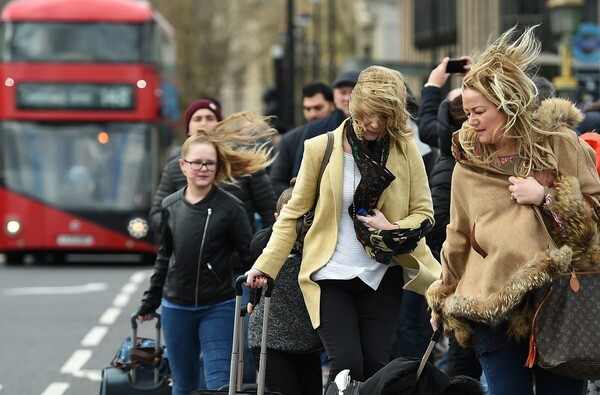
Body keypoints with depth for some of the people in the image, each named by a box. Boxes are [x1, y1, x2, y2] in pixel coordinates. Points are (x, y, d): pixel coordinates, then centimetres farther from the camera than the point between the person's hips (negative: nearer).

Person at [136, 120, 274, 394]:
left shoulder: (229, 207, -7)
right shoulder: (170, 206, 4)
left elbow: (249, 255, -4)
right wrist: (150, 301, 19)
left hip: (217, 308, -4)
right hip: (176, 308, 4)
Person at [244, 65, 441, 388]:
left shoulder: (405, 150, 0)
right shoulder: (320, 149, -3)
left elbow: (424, 213, 4)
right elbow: (293, 213, 2)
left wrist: (393, 230, -16)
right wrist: (265, 265, -4)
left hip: (381, 276, 2)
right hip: (330, 275, -1)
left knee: (376, 366, -2)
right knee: (347, 366, -14)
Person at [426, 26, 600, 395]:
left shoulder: (561, 146, 1)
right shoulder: (468, 164, 9)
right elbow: (459, 240, 19)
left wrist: (545, 197, -10)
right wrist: (446, 300, 23)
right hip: (492, 307, 2)